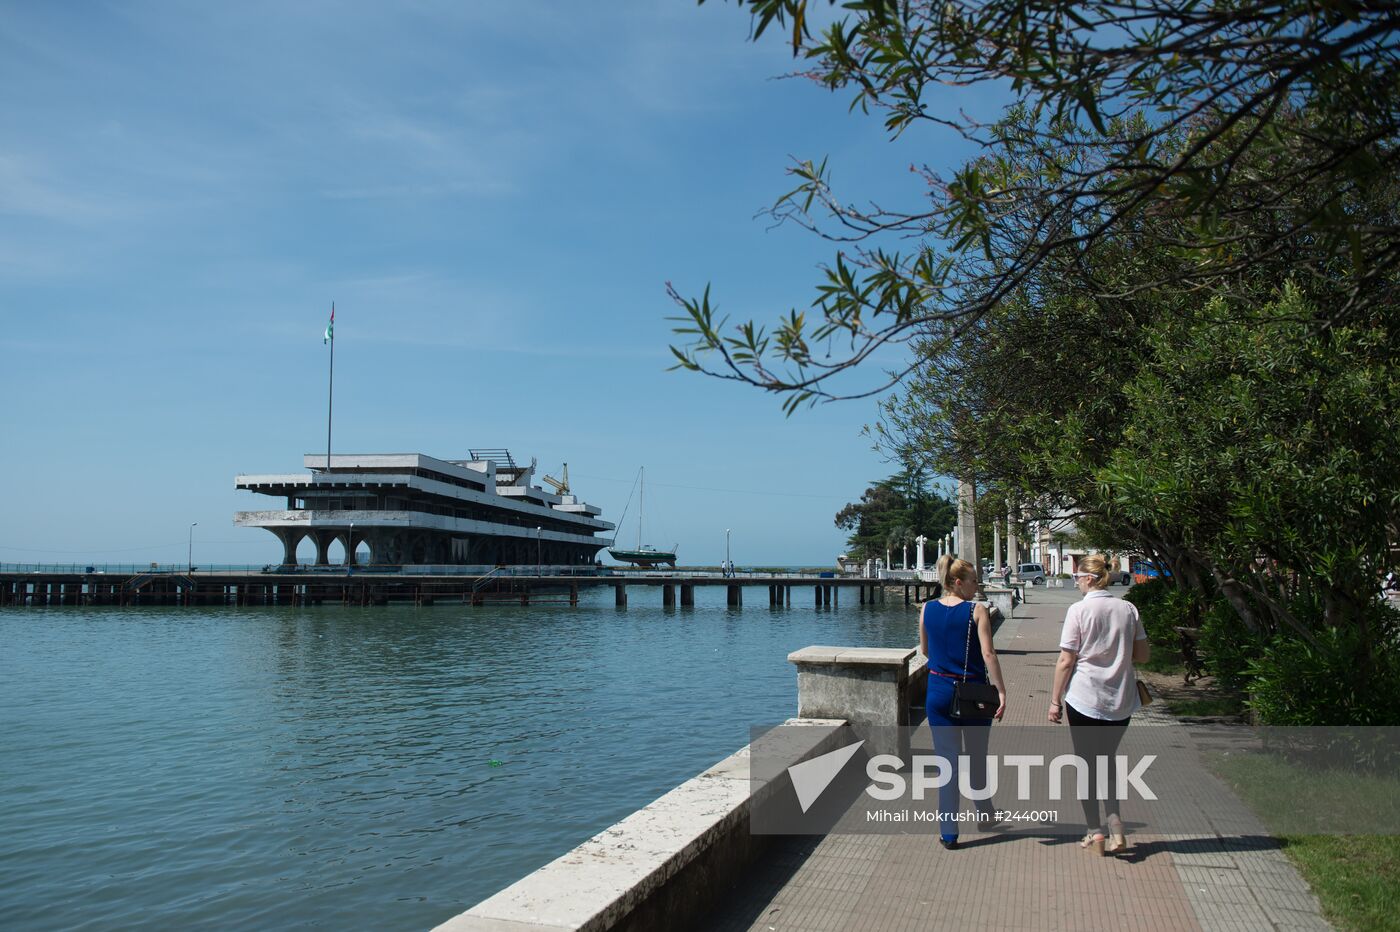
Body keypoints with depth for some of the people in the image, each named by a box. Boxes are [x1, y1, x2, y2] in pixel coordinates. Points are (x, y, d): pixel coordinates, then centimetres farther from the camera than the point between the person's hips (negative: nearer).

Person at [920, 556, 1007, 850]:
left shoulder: (927, 609, 0)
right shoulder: (977, 611, -12)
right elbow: (988, 654, -18)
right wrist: (1001, 691, -16)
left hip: (939, 691, 2)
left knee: (947, 761, 7)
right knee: (977, 758, 19)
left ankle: (948, 833, 7)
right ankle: (985, 813, 39)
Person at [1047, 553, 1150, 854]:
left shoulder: (1079, 610, -12)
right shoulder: (1128, 609, 1)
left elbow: (1066, 661, -12)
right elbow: (1143, 655, 7)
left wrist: (1055, 700, -3)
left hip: (1084, 699, -4)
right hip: (1121, 701, 4)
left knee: (1086, 762, 10)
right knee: (1107, 758, 19)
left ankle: (1094, 831, 15)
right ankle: (1114, 824, 8)